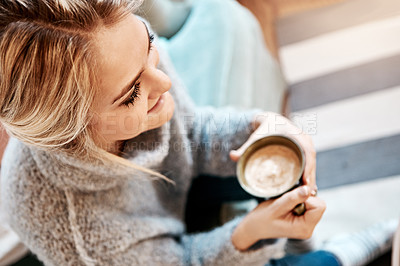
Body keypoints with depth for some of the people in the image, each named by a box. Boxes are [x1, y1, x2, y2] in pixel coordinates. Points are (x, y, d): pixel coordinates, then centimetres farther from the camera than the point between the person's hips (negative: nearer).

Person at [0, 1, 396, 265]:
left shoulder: (137, 52, -30)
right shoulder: (48, 214, -41)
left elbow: (192, 135, -10)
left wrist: (263, 127, -29)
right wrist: (250, 233, -43)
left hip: (180, 188, 5)